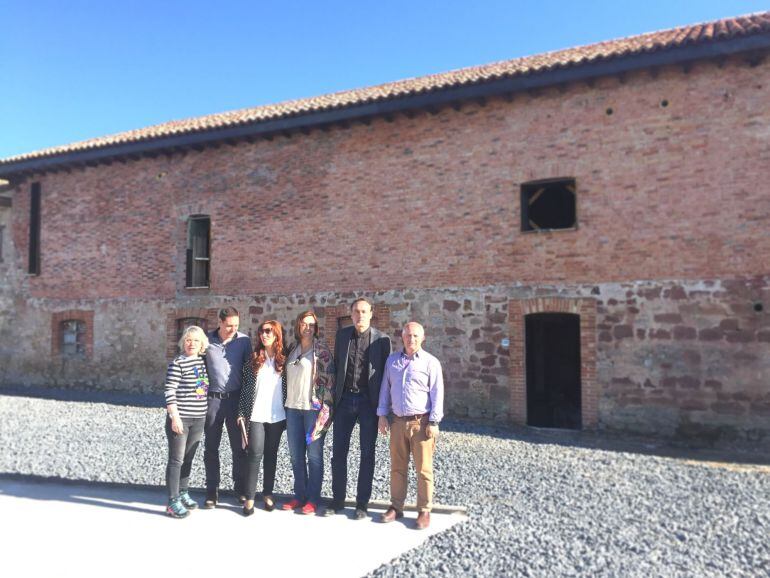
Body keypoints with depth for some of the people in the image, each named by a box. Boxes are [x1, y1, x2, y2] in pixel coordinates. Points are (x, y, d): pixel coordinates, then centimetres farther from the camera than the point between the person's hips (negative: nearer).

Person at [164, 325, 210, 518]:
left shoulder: (202, 361, 9)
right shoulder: (177, 363, -10)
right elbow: (169, 392, -13)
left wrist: (203, 413, 16)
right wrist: (174, 417, -18)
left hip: (198, 419, 6)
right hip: (180, 418, -6)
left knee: (188, 458, 16)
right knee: (176, 459, -1)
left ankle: (183, 493, 29)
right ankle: (173, 501, 5)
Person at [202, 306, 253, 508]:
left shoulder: (244, 340, -2)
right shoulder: (207, 340, -1)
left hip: (236, 399, 0)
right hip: (213, 399, 0)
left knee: (239, 446, 8)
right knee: (211, 448, 8)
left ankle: (240, 487, 22)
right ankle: (212, 490, 19)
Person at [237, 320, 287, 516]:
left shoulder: (284, 360, 4)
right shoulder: (254, 359, 2)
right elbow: (245, 388, 2)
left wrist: (288, 414, 3)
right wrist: (241, 413, -2)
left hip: (277, 416, 1)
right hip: (256, 415, -1)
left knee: (271, 454, 9)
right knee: (255, 454, -5)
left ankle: (268, 493, 20)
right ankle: (249, 497, 2)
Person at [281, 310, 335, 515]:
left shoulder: (321, 348, -4)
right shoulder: (292, 349, 11)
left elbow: (329, 378, -8)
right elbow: (286, 377, 17)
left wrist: (326, 406, -12)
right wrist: (285, 404, 12)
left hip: (313, 407, -5)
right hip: (293, 407, 5)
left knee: (314, 454, 2)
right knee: (296, 454, 11)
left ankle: (313, 498, 12)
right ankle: (299, 495, 22)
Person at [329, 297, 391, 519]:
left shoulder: (381, 339, -5)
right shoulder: (342, 335, 4)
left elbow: (386, 371, -2)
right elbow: (336, 365, 10)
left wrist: (382, 404, -5)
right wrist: (334, 395, 6)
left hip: (369, 401, -3)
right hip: (344, 399, 3)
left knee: (367, 453, 6)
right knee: (338, 451, 7)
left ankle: (362, 503, 17)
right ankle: (338, 500, 21)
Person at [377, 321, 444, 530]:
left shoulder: (431, 362, -3)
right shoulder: (392, 360, 10)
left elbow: (437, 394, -5)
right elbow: (385, 388, 13)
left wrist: (434, 422, -10)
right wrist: (382, 415, 7)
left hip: (421, 422, -4)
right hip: (398, 421, 4)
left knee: (423, 470, 1)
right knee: (397, 467, 11)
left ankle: (424, 511, 11)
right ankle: (396, 507, 22)